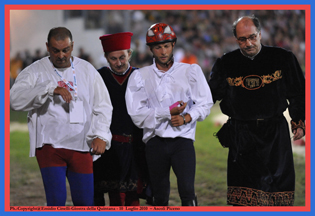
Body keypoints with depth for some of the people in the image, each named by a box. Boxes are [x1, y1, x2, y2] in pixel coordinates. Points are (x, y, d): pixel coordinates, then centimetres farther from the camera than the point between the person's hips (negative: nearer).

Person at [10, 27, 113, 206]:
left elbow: (103, 107, 12)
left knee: (85, 201, 4)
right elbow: (16, 99, -15)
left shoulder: (87, 70, 10)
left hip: (81, 146, 3)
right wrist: (50, 89, -24)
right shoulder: (35, 72, 1)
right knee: (57, 200, -13)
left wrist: (101, 135, -4)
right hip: (50, 145, -3)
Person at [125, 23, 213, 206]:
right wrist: (168, 112, -13)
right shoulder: (140, 76, 6)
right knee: (160, 196, 6)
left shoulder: (191, 71, 8)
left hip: (183, 138, -1)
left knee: (187, 191, -14)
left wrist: (186, 118, -13)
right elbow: (137, 114, -3)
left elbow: (205, 103, 5)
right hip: (155, 141, 1)